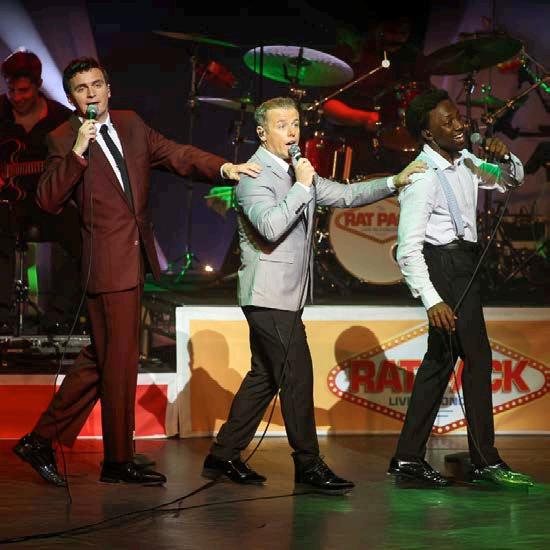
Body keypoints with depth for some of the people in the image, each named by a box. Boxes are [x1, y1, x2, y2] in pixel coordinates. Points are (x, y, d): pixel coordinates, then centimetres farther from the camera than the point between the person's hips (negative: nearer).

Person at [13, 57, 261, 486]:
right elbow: (49, 201, -16)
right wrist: (78, 151, -24)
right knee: (119, 361, -1)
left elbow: (177, 155, 12)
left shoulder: (131, 125, 12)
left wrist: (224, 168, -4)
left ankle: (42, 439, 20)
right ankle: (119, 461, 11)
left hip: (135, 258, 7)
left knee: (100, 359, 12)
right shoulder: (63, 140, -6)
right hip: (110, 263, -7)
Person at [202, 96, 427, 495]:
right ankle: (308, 465, -1)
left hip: (284, 296, 10)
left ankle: (224, 456, 18)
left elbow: (344, 195, 20)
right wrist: (302, 187, -22)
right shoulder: (254, 176, -13)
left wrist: (393, 183, 10)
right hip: (269, 295, -10)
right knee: (298, 376, -8)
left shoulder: (295, 173, 16)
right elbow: (270, 227, -27)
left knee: (265, 377, 12)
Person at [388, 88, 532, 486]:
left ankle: (409, 457, 14)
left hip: (463, 265, 9)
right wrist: (432, 300, -31)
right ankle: (485, 460, 1)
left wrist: (504, 158, -1)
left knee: (441, 358, 10)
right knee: (477, 357, -6)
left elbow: (514, 179, 23)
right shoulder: (423, 177, -19)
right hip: (444, 265, -9)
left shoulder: (465, 162, 7)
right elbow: (408, 248, -23)